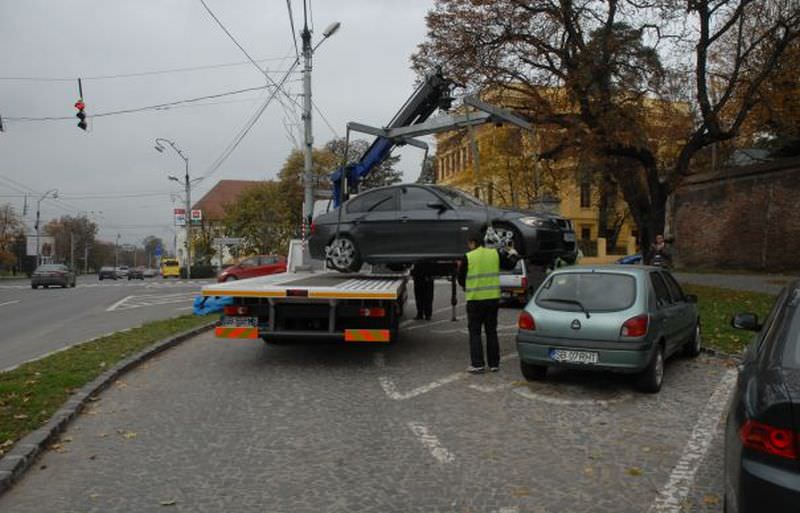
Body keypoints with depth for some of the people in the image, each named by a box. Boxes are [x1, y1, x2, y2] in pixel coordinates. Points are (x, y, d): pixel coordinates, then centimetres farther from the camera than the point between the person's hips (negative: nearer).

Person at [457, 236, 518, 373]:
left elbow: (461, 280, -1)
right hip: (493, 298, 4)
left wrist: (460, 267, 20)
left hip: (475, 299, -4)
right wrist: (513, 254, 36)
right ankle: (494, 364, 15)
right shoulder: (495, 254, 4)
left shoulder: (467, 257, -6)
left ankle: (477, 364, -1)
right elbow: (509, 265, 18)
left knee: (475, 332, 4)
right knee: (491, 331, 12)